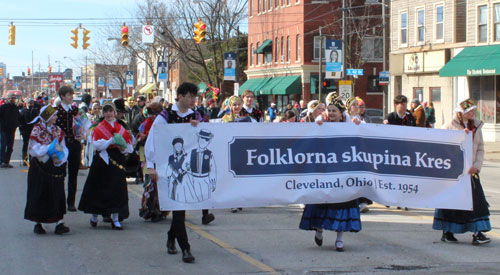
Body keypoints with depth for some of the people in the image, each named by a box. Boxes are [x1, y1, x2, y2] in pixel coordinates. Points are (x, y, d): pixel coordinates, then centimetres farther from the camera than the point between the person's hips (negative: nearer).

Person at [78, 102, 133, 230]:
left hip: (117, 161, 2)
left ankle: (115, 219, -2)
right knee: (99, 188, 5)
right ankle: (94, 215, 23)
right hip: (102, 161, -2)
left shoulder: (121, 128, 10)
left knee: (117, 189, -4)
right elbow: (97, 144, -12)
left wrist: (123, 148, -12)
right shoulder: (99, 128, 3)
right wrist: (112, 140, -20)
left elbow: (129, 147, 9)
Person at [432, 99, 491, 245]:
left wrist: (476, 165, -6)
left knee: (476, 199, -7)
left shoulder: (476, 127, 11)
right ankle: (447, 232, 14)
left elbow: (480, 149, 10)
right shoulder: (449, 126, -2)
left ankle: (477, 234, -9)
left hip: (470, 171, 4)